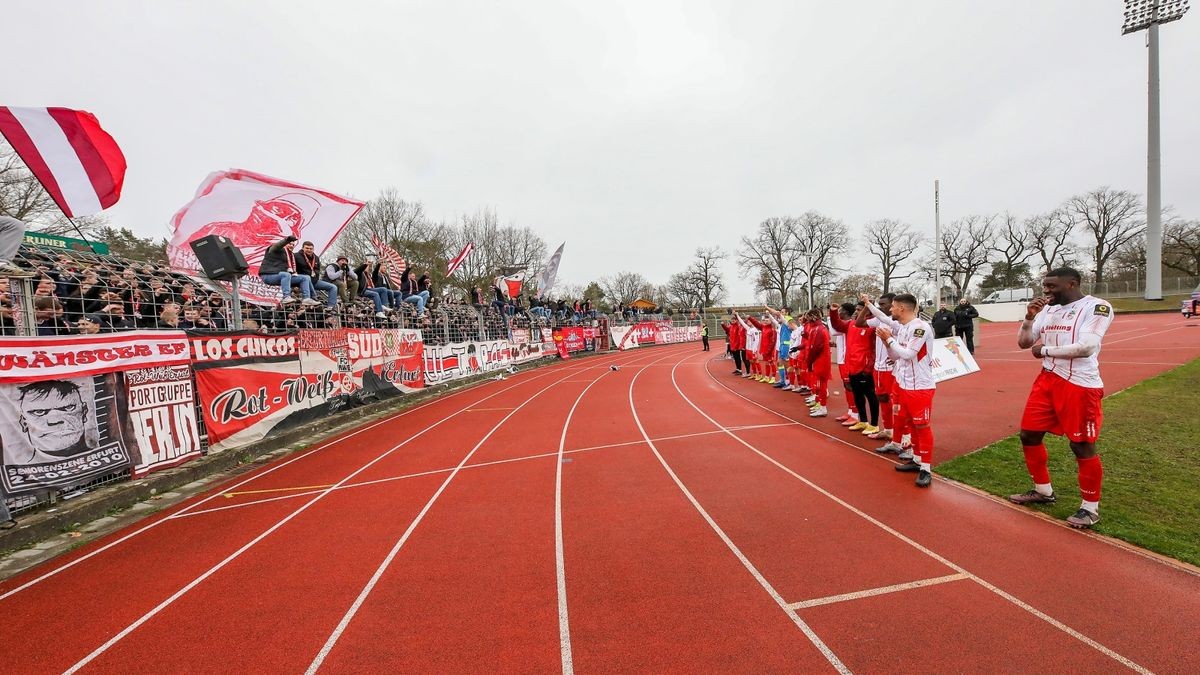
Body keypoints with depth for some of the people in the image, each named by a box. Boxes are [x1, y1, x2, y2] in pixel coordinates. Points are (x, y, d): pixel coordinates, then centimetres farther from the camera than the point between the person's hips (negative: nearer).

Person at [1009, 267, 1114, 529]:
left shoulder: (1097, 307, -11)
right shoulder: (1048, 309, 9)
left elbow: (1086, 347, -22)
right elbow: (1023, 343, 11)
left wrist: (1045, 349, -10)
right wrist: (1029, 317, -3)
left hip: (1080, 385, -7)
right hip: (1047, 380, 7)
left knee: (1082, 446, 1)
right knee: (1029, 434, 11)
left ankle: (1090, 507, 19)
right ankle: (1043, 491, 29)